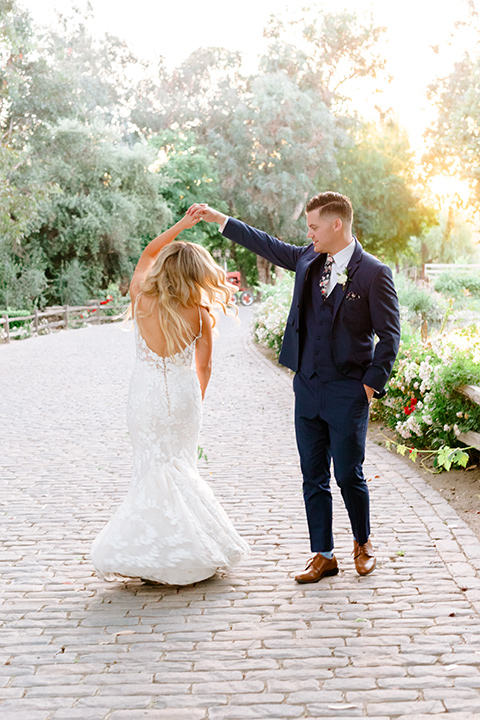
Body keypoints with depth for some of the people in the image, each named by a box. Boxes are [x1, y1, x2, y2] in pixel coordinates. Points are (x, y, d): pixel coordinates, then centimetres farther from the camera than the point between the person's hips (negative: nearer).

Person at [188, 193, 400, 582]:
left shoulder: (374, 273, -9)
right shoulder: (307, 261, 7)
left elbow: (389, 335, -7)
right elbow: (266, 244, 19)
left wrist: (371, 385, -10)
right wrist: (218, 218, 20)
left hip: (348, 393, -5)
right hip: (307, 389, 5)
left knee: (349, 475, 4)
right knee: (313, 477, 9)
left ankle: (363, 542, 30)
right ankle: (323, 555, 20)